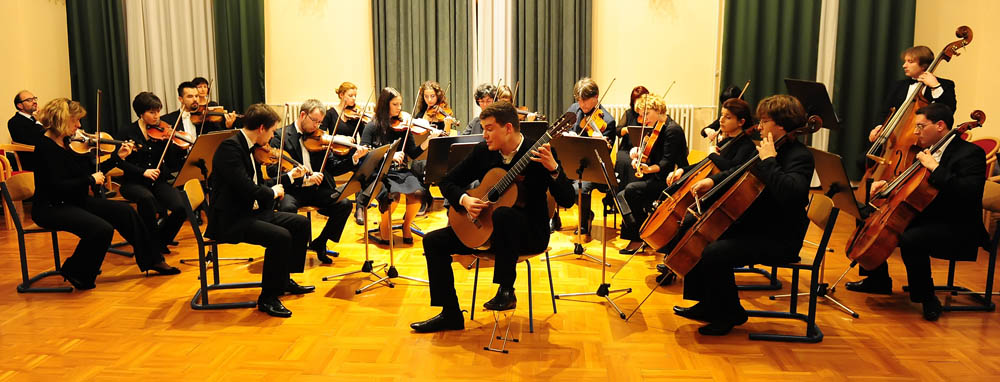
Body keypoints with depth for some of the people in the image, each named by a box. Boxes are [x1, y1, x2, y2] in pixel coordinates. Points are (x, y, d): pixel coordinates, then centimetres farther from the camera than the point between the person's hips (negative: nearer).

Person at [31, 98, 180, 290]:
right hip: (51, 208, -9)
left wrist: (118, 156, 5)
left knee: (125, 211, -1)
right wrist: (90, 180, -17)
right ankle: (75, 273, -3)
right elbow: (57, 186, -25)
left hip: (76, 201, 9)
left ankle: (152, 260, 8)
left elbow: (92, 172, 10)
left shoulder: (70, 142, 6)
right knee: (102, 229, -27)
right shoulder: (45, 147, -17)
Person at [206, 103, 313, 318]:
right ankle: (268, 298, -13)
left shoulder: (250, 147, 11)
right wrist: (273, 192, -11)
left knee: (301, 224, 9)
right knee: (280, 236, -28)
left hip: (252, 212, 10)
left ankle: (285, 280, 22)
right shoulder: (230, 147, -19)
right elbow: (246, 188, -27)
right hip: (230, 220, -10)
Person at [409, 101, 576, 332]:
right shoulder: (483, 152, 0)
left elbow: (567, 201, -19)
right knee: (433, 241, -7)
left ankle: (506, 291, -24)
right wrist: (464, 200, -14)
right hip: (485, 228, 6)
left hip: (530, 232, -6)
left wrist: (553, 168, -35)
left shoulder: (538, 155, -14)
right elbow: (448, 182, 7)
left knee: (503, 213, -39)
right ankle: (450, 315, 0)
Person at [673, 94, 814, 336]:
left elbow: (790, 193, -37)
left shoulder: (799, 156, -17)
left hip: (779, 239, -10)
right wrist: (713, 180, 7)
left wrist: (768, 162, -27)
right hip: (754, 226, 10)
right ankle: (708, 306, 17)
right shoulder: (770, 149, 11)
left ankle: (730, 314, -3)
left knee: (714, 254, -26)